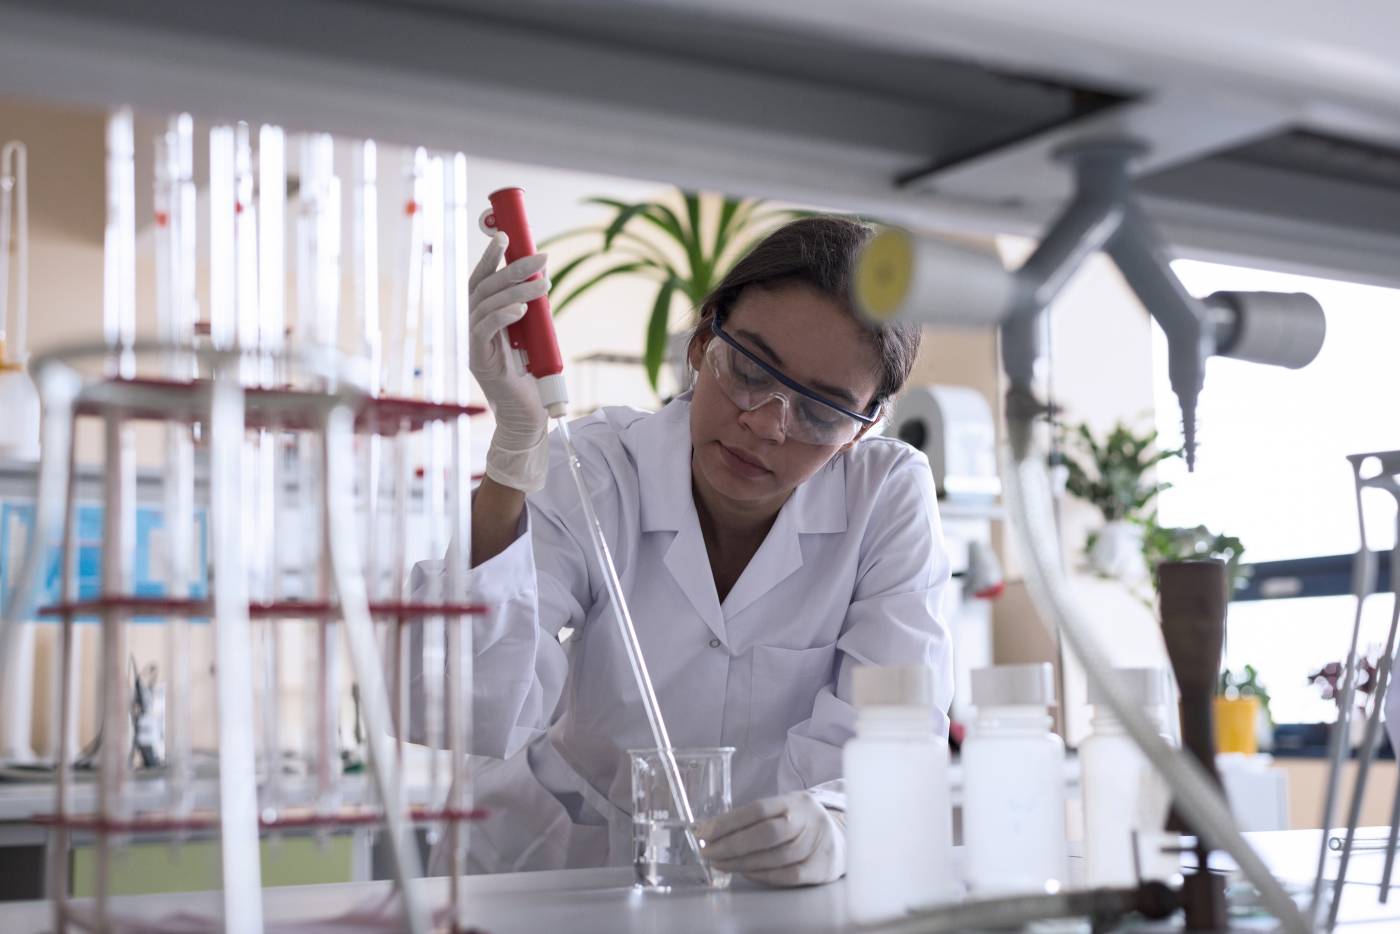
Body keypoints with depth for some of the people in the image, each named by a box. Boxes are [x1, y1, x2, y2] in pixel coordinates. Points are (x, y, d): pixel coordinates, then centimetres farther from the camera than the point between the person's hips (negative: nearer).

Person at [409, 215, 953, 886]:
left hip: (777, 899, 1)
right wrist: (516, 449, -31)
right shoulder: (593, 475, -10)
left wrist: (832, 823, -37)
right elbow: (481, 721, -23)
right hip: (569, 885, 0)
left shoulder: (890, 495, -7)